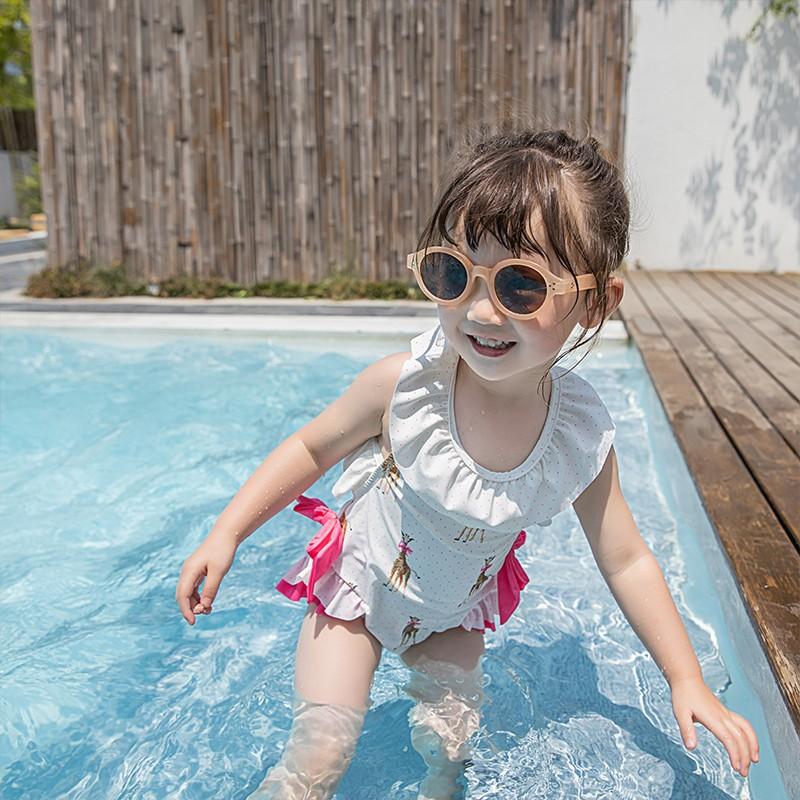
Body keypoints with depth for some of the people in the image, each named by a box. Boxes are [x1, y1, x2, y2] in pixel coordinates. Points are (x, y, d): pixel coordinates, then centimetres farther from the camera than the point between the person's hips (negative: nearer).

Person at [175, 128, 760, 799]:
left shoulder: (583, 435, -23)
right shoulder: (406, 383, -31)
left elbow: (627, 562, -9)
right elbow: (312, 449, -12)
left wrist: (688, 682, -7)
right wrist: (226, 536, -14)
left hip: (453, 613, 2)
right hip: (356, 590, -2)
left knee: (452, 744, 7)